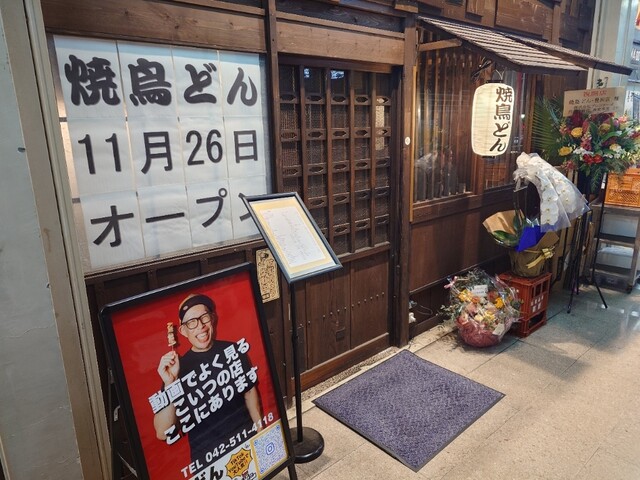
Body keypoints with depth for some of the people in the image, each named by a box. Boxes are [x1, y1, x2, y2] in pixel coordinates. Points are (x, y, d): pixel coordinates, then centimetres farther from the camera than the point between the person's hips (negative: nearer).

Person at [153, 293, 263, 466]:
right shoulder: (178, 368, -13)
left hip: (247, 441, 2)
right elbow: (163, 434, -18)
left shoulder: (233, 350, -6)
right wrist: (169, 385, -29)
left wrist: (261, 431, 7)